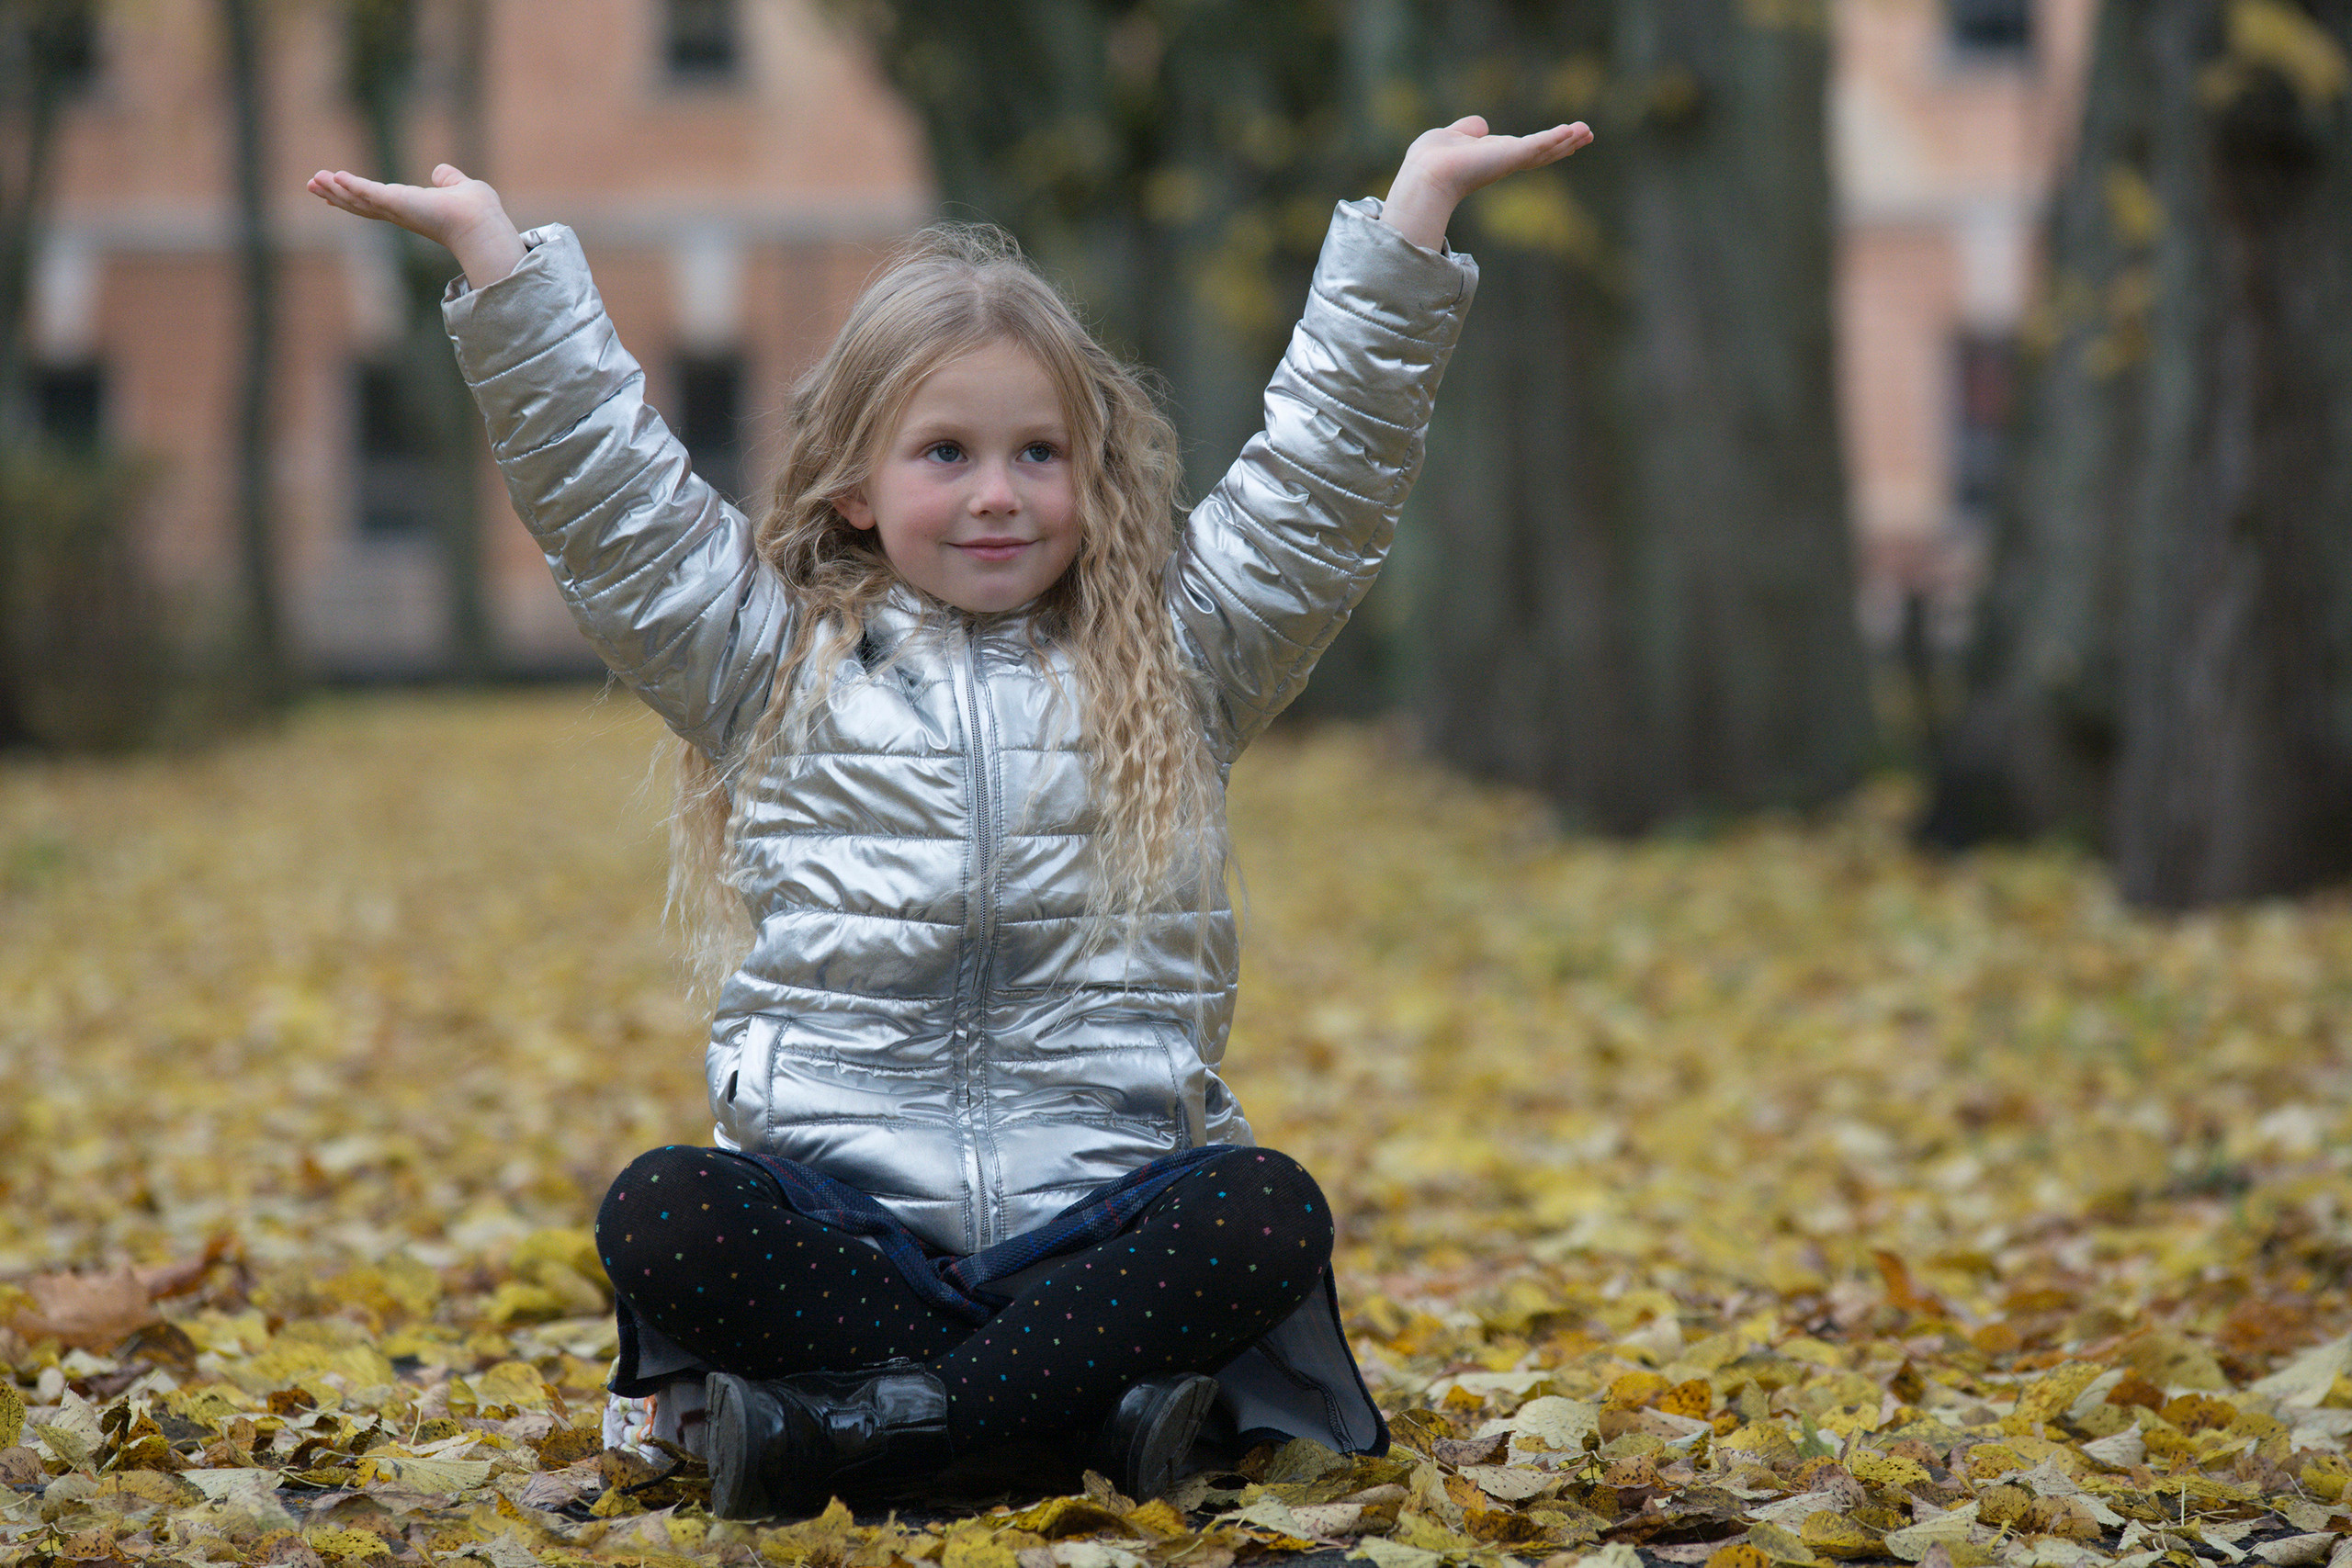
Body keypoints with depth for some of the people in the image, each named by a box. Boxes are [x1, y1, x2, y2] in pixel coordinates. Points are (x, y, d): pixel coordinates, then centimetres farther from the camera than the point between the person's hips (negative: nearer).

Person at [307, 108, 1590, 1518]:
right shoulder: (772, 660, 14)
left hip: (1101, 1212, 1)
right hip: (838, 1216, 0)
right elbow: (597, 479, 10)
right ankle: (1087, 1397, -30)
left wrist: (1417, 207, 5)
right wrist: (492, 246, 4)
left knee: (1273, 1212, -30)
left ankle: (849, 1425, -30)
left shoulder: (1175, 659, 15)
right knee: (659, 1213, -29)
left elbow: (1329, 470, 10)